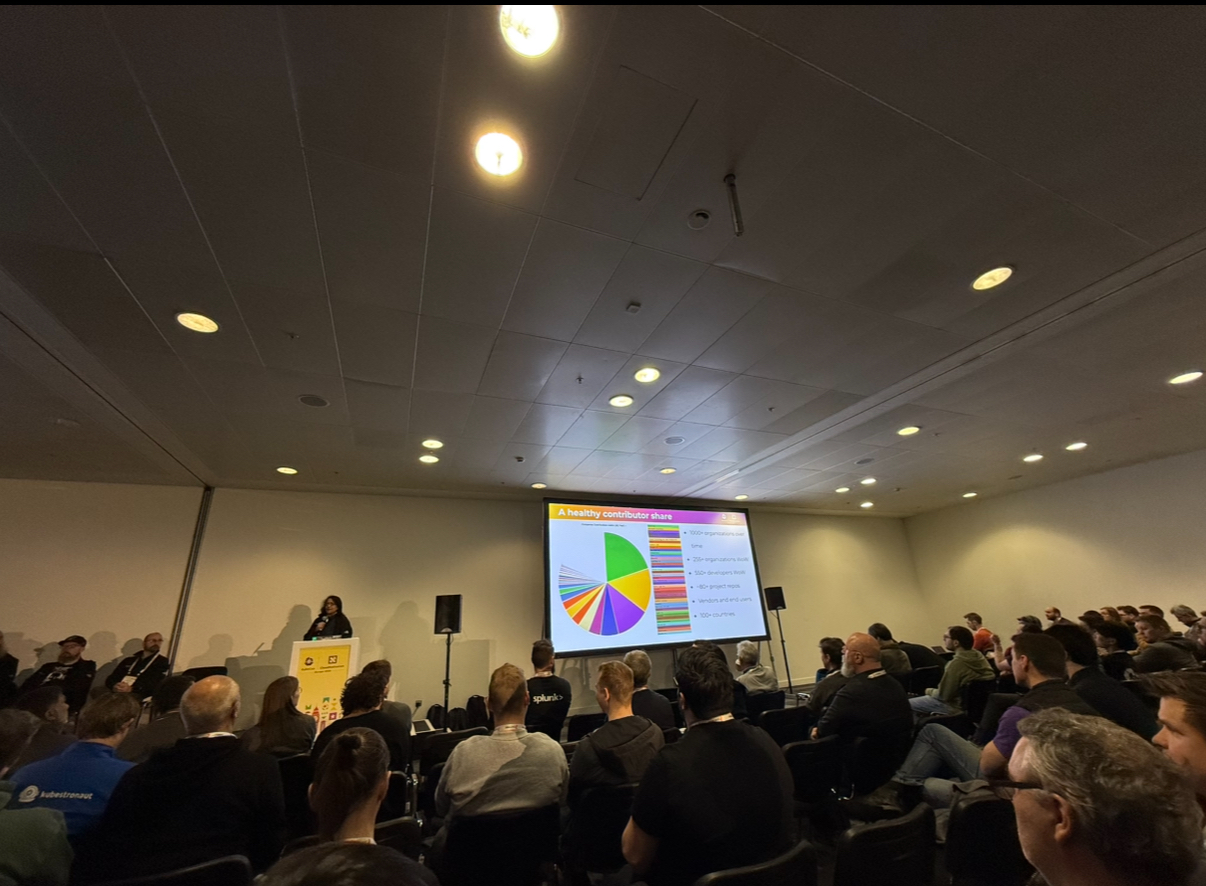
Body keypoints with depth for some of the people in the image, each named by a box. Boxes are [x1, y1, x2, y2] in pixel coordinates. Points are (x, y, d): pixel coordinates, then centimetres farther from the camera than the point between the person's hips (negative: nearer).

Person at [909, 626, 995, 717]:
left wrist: (929, 691, 2)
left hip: (959, 707, -8)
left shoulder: (956, 663, -28)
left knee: (907, 704, -4)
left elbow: (943, 695, -21)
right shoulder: (979, 656, -5)